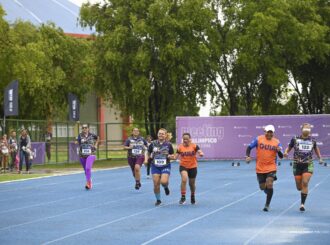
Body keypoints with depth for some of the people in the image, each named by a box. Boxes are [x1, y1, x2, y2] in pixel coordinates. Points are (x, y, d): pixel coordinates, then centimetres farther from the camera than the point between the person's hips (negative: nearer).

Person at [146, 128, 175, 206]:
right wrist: (147, 159, -1)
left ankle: (166, 187, 17)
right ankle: (158, 200, 17)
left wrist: (171, 156, -17)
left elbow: (173, 156, 3)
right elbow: (148, 154, 14)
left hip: (166, 166, -2)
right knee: (156, 184, -4)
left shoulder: (168, 144, -3)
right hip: (155, 166, 2)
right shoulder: (153, 144, 0)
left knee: (164, 181, -21)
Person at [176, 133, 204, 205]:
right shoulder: (180, 147, -4)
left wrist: (201, 154, -41)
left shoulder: (194, 146, -8)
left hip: (193, 167, 1)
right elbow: (176, 156, 1)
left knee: (192, 183, 13)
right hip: (183, 166, -1)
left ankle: (192, 196, 43)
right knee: (184, 179, -27)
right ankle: (183, 197, -18)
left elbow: (200, 152, -17)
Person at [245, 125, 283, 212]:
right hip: (260, 168, 1)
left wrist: (279, 151, -22)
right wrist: (248, 156, -15)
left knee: (269, 184, -18)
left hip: (271, 168, -1)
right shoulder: (258, 139, -3)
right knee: (262, 187, 7)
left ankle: (267, 205, -7)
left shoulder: (277, 142, -1)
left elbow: (281, 156, 0)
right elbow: (249, 147, 1)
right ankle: (269, 192, 45)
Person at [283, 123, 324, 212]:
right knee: (299, 187, 5)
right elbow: (289, 148, 8)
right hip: (297, 165, 0)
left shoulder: (312, 140, 5)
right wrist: (286, 153, -14)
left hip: (308, 165, 0)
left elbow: (316, 148, 24)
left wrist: (320, 158, 16)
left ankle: (302, 204, -10)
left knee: (305, 183, -17)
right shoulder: (295, 139, -1)